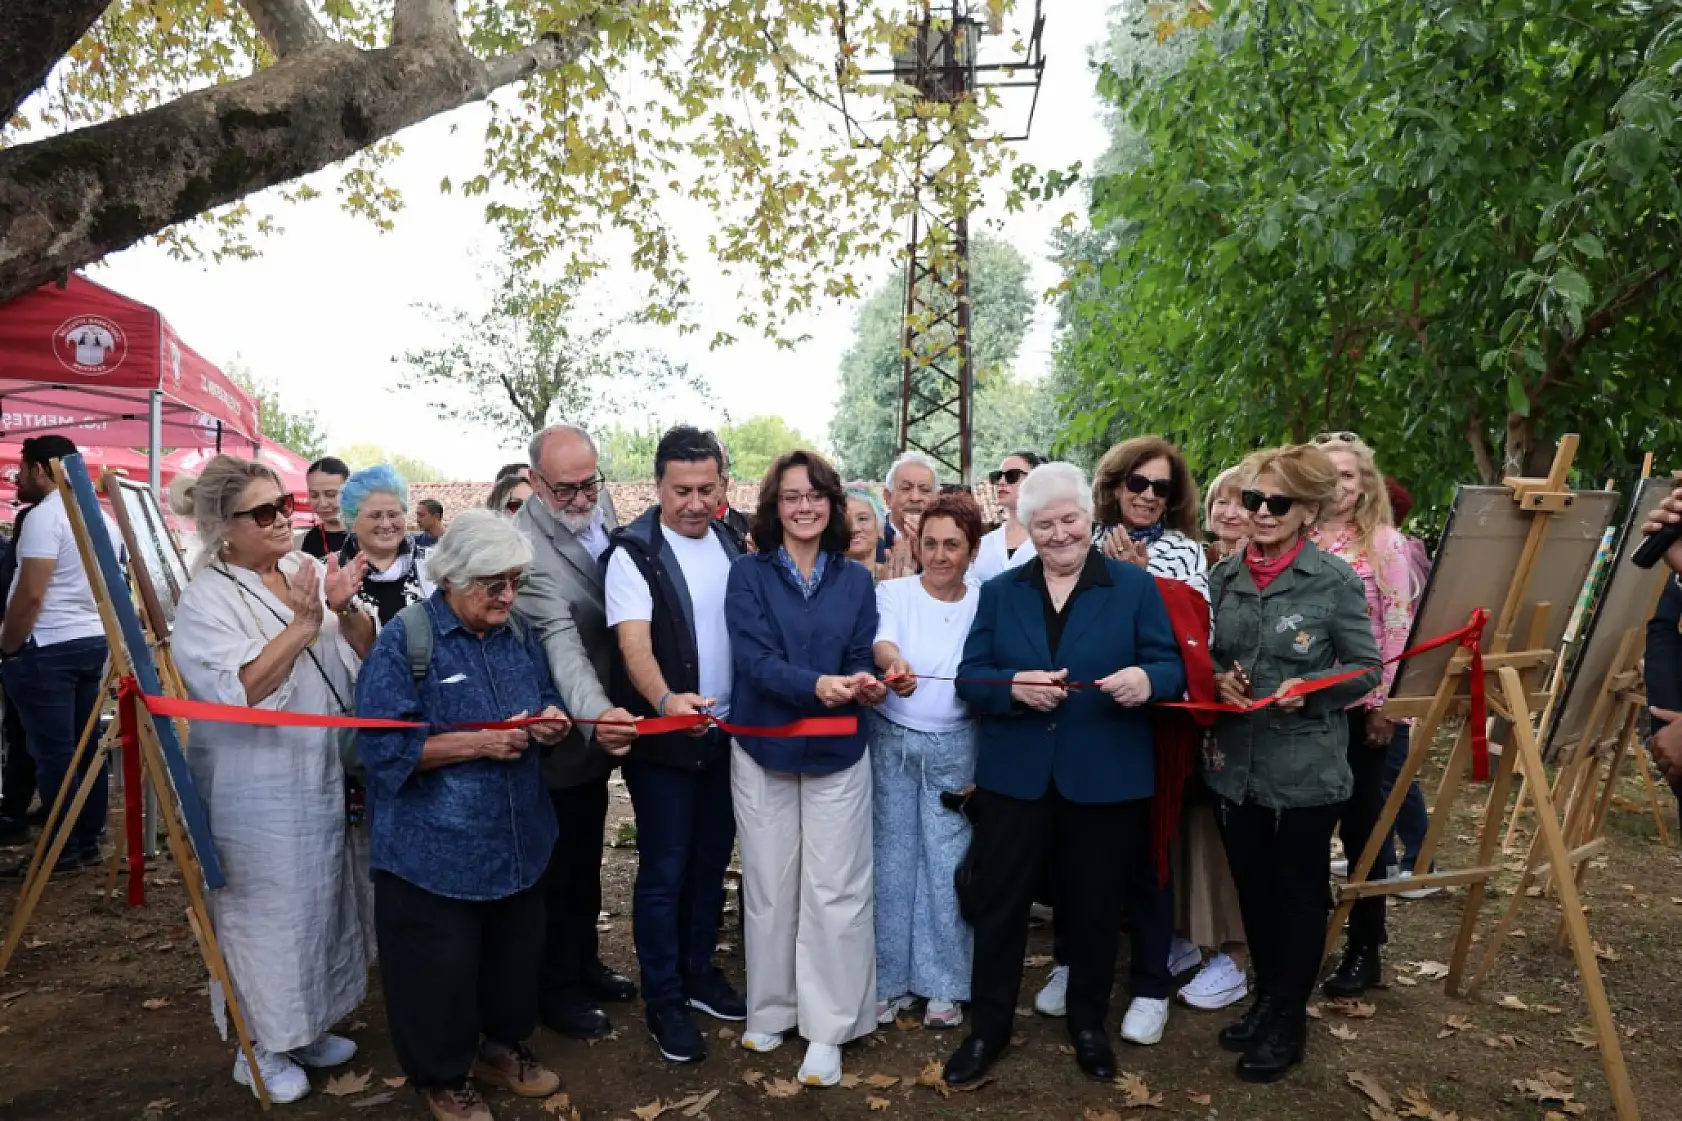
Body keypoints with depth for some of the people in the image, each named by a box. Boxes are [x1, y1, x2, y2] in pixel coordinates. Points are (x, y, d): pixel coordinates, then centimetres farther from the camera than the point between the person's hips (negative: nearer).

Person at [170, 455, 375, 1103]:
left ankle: (307, 1026, 37)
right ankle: (261, 1048, 27)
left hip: (321, 778, 6)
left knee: (322, 901, 17)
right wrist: (301, 627, -28)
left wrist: (345, 611, -16)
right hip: (256, 792, -6)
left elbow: (364, 655, 3)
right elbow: (236, 694, -23)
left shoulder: (306, 572, 3)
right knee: (265, 913, 6)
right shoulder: (207, 599, -14)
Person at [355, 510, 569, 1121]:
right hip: (435, 851, -6)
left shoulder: (519, 633, 5)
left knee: (516, 954, 19)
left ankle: (501, 1044, 43)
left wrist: (552, 724, -8)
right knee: (441, 969, 8)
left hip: (518, 841, 6)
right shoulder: (403, 640, -14)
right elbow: (386, 747, -19)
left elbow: (548, 702, 16)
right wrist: (479, 742, -25)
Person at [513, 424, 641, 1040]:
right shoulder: (528, 548, -28)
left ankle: (584, 960, 42)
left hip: (600, 722, 8)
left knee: (587, 858, 24)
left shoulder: (600, 503, -3)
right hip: (562, 734, -8)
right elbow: (561, 642, -38)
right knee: (557, 868, 11)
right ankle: (555, 988, 30)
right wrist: (597, 714, -54)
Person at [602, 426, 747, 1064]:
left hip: (725, 732, 6)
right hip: (663, 741, -5)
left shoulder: (733, 541, 4)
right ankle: (663, 1000, 21)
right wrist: (666, 700, -44)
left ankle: (699, 973, 34)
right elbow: (633, 641, -25)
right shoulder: (634, 552, -14)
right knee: (664, 871, 5)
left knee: (711, 861, 17)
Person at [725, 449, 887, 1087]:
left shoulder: (856, 580, 3)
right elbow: (754, 657, -15)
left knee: (833, 891, 3)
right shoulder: (748, 573, -4)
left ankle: (827, 1028, 17)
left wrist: (864, 685, -24)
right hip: (764, 750, -1)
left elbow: (861, 659, 0)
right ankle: (772, 1009, 30)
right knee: (769, 887, 12)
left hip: (837, 751, 1)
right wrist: (817, 684, -31)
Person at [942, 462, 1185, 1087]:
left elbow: (1172, 669, -5)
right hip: (1014, 777, 1)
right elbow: (969, 679, 0)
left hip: (1106, 779, -1)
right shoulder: (999, 592, 5)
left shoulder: (1135, 587, 1)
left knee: (1094, 906, 14)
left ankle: (1089, 1023, 36)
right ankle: (988, 1026, 27)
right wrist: (1014, 686, -21)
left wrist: (1146, 679, -27)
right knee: (998, 902, 8)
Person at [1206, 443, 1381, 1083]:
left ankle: (1289, 1021, 26)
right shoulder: (1225, 576, 3)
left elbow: (1367, 668, -6)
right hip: (1234, 762, 5)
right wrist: (1218, 677, -7)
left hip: (1306, 768, -4)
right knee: (1252, 887, 17)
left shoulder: (1336, 582, -10)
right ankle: (1265, 998, 36)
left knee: (1299, 893, 10)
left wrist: (1309, 688, -22)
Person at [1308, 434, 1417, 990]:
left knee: (1360, 822, 8)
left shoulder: (1385, 543, -3)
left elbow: (1398, 628, -6)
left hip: (1359, 704, -3)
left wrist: (1383, 703, -10)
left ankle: (1365, 947, 20)